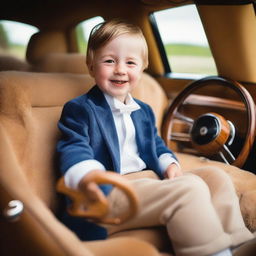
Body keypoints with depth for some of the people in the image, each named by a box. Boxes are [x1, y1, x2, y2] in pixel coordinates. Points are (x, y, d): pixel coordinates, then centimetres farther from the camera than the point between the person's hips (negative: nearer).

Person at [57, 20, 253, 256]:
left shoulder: (144, 111, 25)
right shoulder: (79, 109, -1)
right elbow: (74, 149, -15)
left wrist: (169, 163, 5)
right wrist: (87, 176, -39)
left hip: (151, 179, 9)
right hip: (109, 192, -9)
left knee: (216, 177, 0)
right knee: (190, 188, -29)